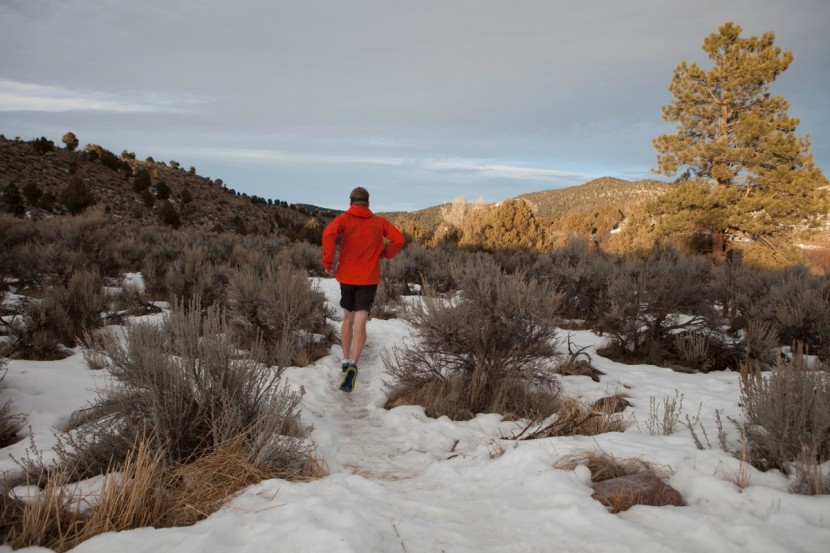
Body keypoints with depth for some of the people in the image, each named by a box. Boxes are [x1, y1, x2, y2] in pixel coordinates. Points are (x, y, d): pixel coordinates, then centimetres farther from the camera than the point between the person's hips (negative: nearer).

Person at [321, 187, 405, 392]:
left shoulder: (344, 219, -1)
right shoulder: (379, 222, 5)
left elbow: (329, 234, -21)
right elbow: (398, 239, -3)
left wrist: (328, 263, -13)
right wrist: (384, 254, 12)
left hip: (346, 276, 1)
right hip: (369, 279, -1)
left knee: (348, 318, 21)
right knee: (360, 323, -7)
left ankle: (346, 361, 27)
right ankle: (353, 365, -27)